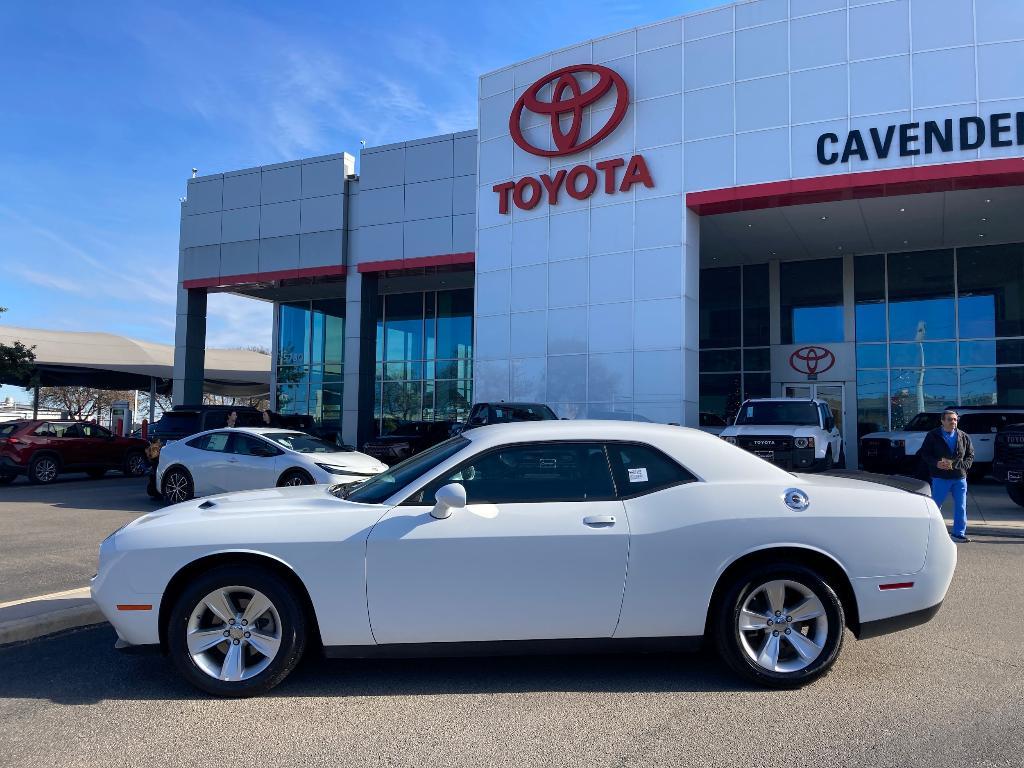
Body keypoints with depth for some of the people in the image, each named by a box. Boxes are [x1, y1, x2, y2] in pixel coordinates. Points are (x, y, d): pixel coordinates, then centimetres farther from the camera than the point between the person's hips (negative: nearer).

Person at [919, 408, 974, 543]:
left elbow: (970, 456, 7)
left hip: (960, 477, 3)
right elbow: (925, 454, 0)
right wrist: (936, 463, -17)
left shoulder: (964, 437, 7)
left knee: (961, 507, 6)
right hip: (940, 477, -3)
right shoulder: (933, 436, -1)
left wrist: (956, 465, -10)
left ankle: (958, 533, 16)